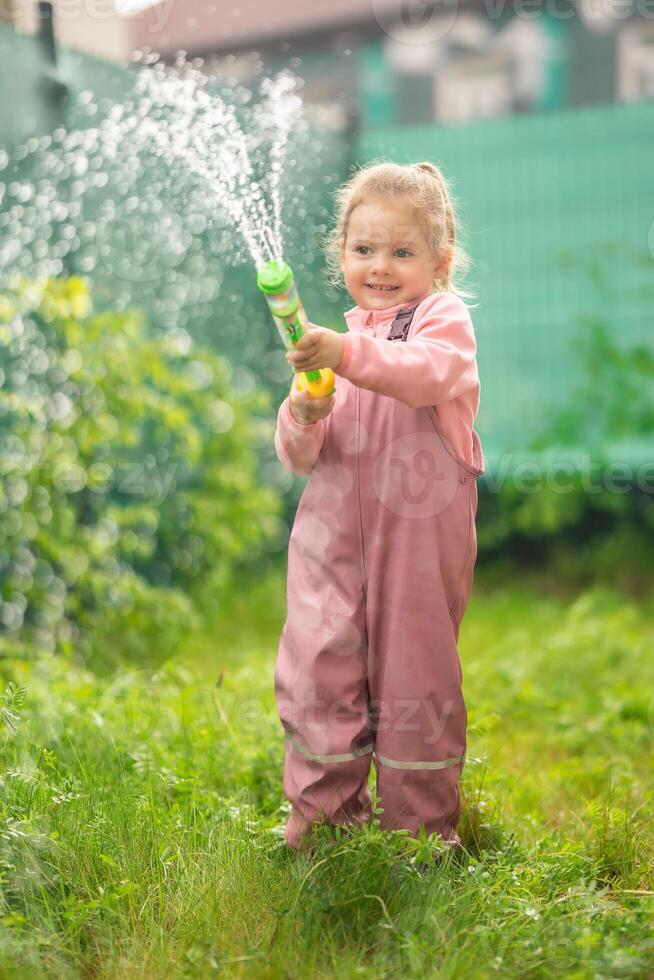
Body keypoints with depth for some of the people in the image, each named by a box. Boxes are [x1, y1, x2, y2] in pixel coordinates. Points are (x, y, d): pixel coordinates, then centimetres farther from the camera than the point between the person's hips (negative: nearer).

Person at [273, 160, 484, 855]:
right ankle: (323, 814, 18)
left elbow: (431, 373, -26)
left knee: (414, 670, 4)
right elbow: (298, 458, 12)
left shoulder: (445, 317, 0)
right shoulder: (335, 339, 14)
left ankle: (422, 820, 22)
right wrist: (304, 419, -10)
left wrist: (350, 355, -40)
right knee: (318, 664, 1)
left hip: (421, 530, -4)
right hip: (335, 530, 4)